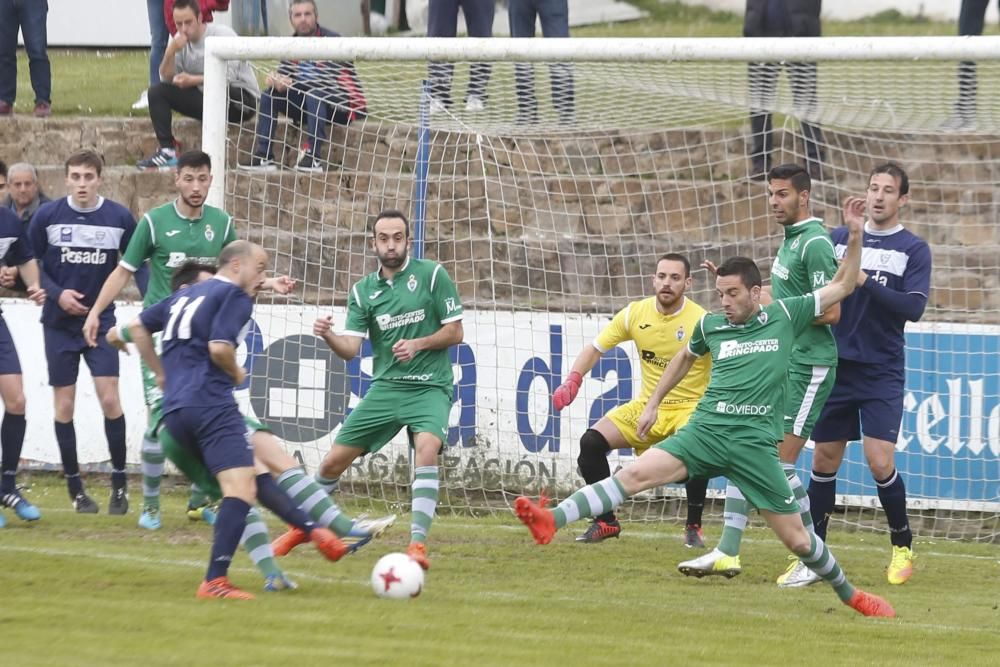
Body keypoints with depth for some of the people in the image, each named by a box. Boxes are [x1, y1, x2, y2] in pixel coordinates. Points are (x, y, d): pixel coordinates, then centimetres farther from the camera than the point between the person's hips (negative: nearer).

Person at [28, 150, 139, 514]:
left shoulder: (119, 218, -4)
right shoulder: (47, 216, -5)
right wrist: (56, 293, -14)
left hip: (101, 320, -1)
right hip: (59, 324, 1)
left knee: (110, 399, -9)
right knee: (64, 405, 3)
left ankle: (119, 483, 4)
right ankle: (74, 487, 13)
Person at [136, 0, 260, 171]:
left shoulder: (222, 35, -17)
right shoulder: (180, 40, 0)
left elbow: (229, 76, -25)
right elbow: (167, 79, -2)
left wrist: (194, 80, -28)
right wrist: (170, 53, -19)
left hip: (242, 98, -7)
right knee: (156, 91, -4)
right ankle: (167, 150, -12)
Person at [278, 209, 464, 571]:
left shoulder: (432, 275, -3)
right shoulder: (363, 291, 6)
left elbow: (455, 332, -1)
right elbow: (350, 348, -3)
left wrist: (418, 344, -17)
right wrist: (328, 336, -24)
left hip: (429, 388, -4)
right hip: (386, 387, 4)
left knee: (426, 449, -31)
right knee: (334, 460, 2)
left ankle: (418, 542, -29)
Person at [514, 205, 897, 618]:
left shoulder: (784, 317, 5)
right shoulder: (710, 326, 12)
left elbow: (842, 286, 12)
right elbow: (685, 358, 34)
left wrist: (855, 237, 2)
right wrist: (653, 404, 32)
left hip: (754, 441, -1)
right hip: (706, 430, 1)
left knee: (796, 538, 1)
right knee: (637, 474, -22)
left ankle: (848, 593, 25)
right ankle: (551, 521, -35)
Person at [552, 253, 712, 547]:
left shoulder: (702, 321, -16)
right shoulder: (635, 314, -3)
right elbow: (595, 349, 5)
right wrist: (573, 380, -11)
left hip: (690, 407, -4)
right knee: (591, 441, -13)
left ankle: (694, 527, -14)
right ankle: (606, 522, 4)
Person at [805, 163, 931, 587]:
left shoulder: (914, 250, 0)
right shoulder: (839, 239, 9)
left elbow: (914, 307, -12)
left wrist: (865, 282, -21)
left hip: (882, 373, -3)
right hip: (836, 366, 3)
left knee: (879, 461, -11)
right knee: (824, 460, 5)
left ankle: (903, 547, 8)